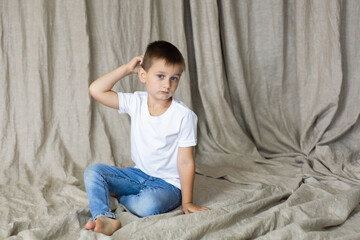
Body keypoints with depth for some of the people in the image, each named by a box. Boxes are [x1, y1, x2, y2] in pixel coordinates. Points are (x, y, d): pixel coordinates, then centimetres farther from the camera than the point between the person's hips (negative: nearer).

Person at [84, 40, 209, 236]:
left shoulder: (184, 116, -17)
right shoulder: (136, 102, -4)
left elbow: (185, 162, -14)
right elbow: (96, 90, -10)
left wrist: (187, 202, -12)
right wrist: (127, 68, -9)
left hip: (168, 183, -5)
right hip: (139, 174, 5)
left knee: (148, 205, -35)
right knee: (93, 171, -10)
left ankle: (117, 194, -3)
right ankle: (104, 219, -29)